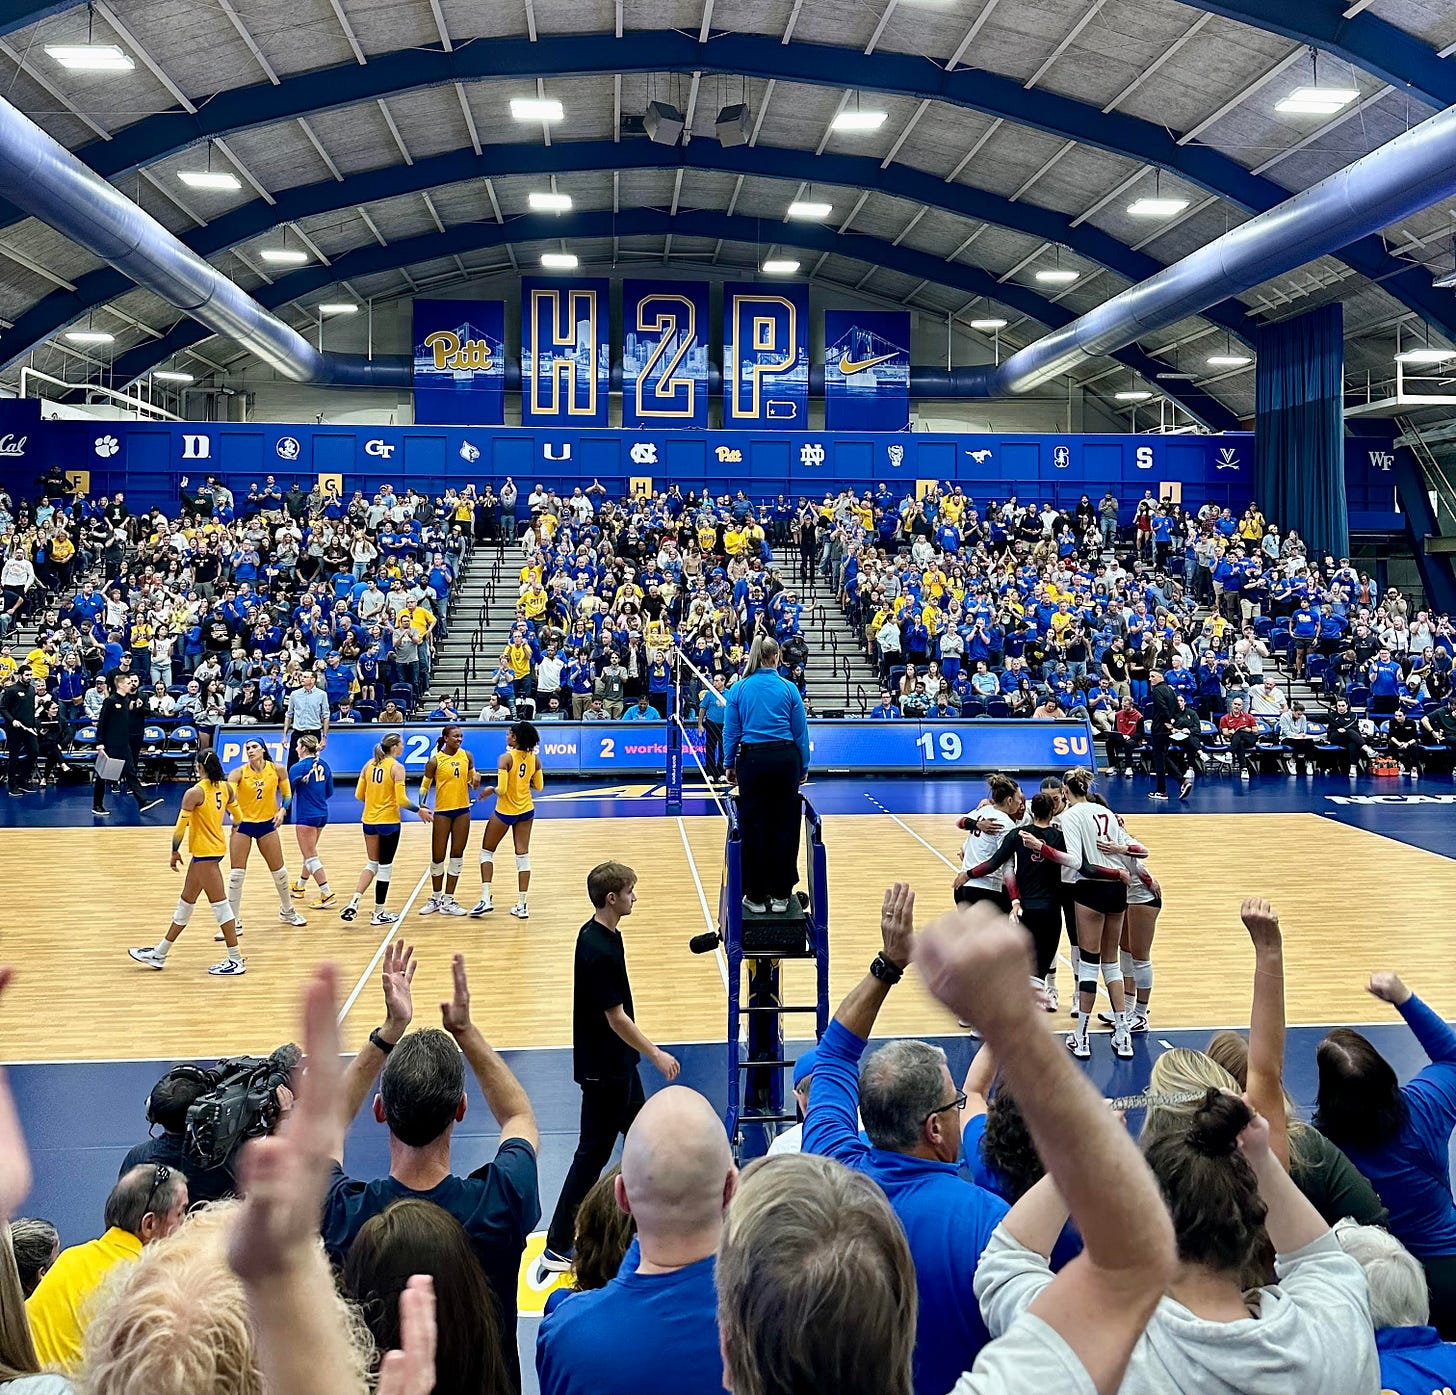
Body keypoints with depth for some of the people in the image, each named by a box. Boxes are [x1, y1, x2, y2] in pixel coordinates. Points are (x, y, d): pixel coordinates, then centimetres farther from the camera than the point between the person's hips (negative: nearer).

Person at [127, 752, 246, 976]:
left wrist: (175, 851, -2)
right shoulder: (225, 787, 3)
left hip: (205, 852, -9)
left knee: (219, 904, -4)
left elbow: (181, 826, -16)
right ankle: (159, 954, 29)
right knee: (186, 902, 17)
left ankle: (236, 961, 1)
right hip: (215, 847, 9)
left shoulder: (194, 793, -17)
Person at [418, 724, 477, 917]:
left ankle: (448, 901, 14)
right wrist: (421, 805, -14)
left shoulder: (466, 756, 3)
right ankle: (436, 899, 20)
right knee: (437, 858, 2)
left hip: (462, 811, 4)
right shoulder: (435, 761, -8)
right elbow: (425, 786, 0)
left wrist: (475, 780, -9)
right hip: (442, 812, -3)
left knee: (457, 856, 5)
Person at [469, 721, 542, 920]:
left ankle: (486, 898, 3)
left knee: (487, 852, 12)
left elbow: (501, 790, -22)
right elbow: (539, 786, 6)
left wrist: (490, 790, -3)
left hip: (504, 812, -5)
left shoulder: (506, 758, -19)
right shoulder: (534, 758, -2)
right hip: (526, 811, 5)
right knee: (523, 855, 7)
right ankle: (521, 905, 6)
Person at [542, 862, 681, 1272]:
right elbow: (616, 1018, -23)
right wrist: (656, 1055, -15)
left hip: (617, 1062, 10)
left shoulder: (598, 934, 3)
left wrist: (645, 1052, 22)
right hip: (603, 1069, -10)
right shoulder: (600, 952, -27)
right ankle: (556, 1248, 6)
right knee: (593, 1154, -2)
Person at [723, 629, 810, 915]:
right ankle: (780, 895, 13)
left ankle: (756, 897, 11)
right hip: (785, 759, 0)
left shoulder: (739, 689, 0)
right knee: (784, 826, 8)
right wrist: (804, 768, 10)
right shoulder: (789, 688, 0)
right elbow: (801, 732, 2)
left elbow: (731, 731, 2)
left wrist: (730, 765, 11)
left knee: (754, 827, 7)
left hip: (752, 760, 0)